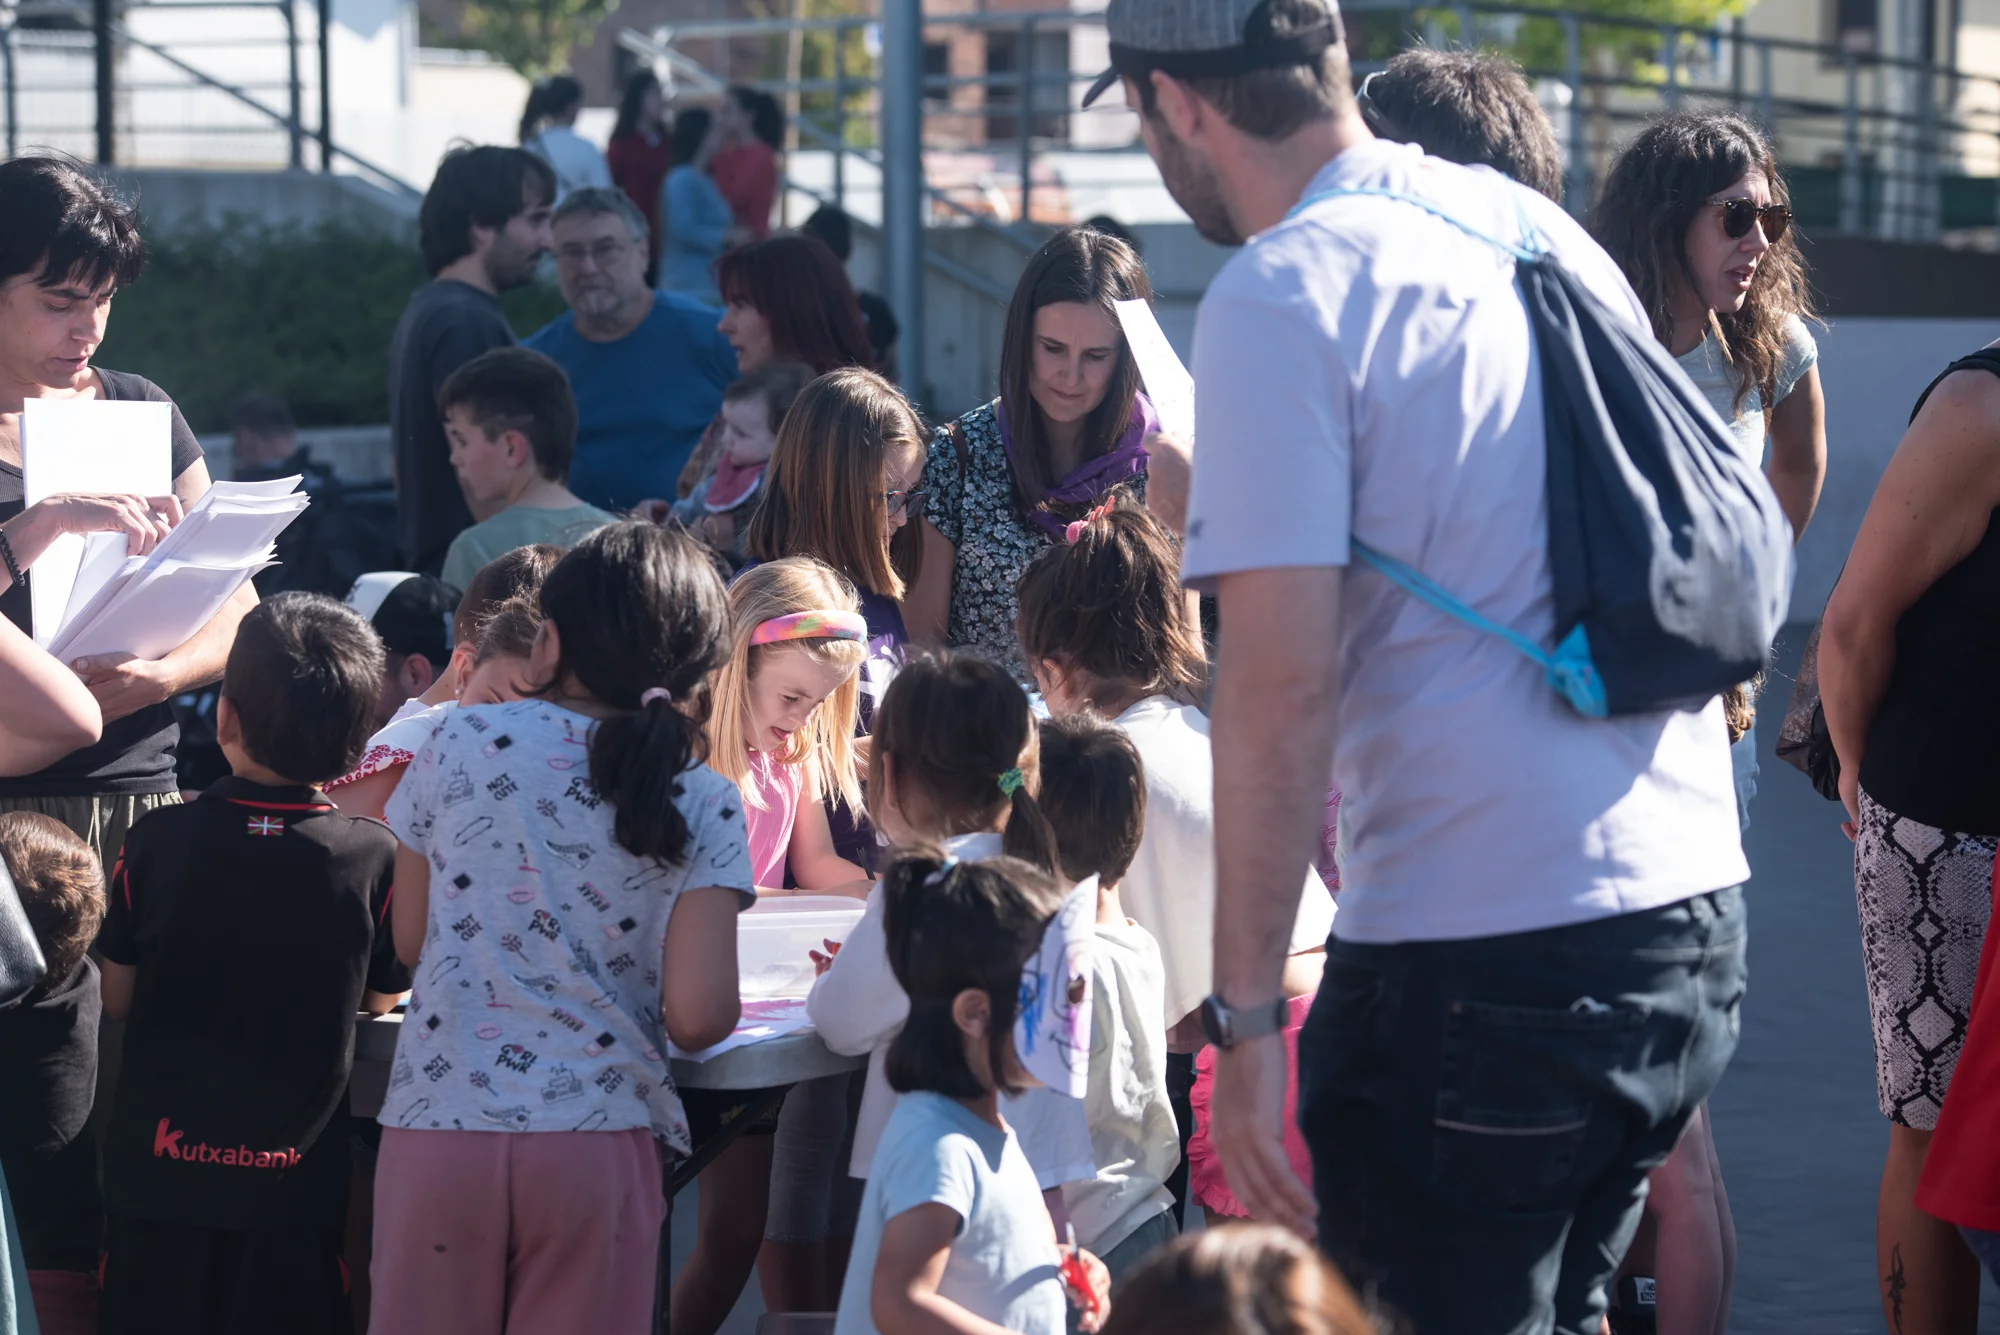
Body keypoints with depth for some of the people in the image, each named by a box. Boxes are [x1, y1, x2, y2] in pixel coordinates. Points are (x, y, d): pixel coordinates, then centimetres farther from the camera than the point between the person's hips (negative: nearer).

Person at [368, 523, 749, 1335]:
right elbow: (698, 1017, -10)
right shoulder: (704, 807, -2)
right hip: (598, 1138, -1)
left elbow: (409, 941, 9)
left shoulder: (461, 746, 1)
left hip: (437, 1124, 1)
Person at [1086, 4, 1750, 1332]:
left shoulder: (1279, 294, -10)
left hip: (1486, 965, -8)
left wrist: (1244, 1014, -14)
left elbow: (1280, 684, -17)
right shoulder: (1543, 226, 13)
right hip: (1696, 922, 8)